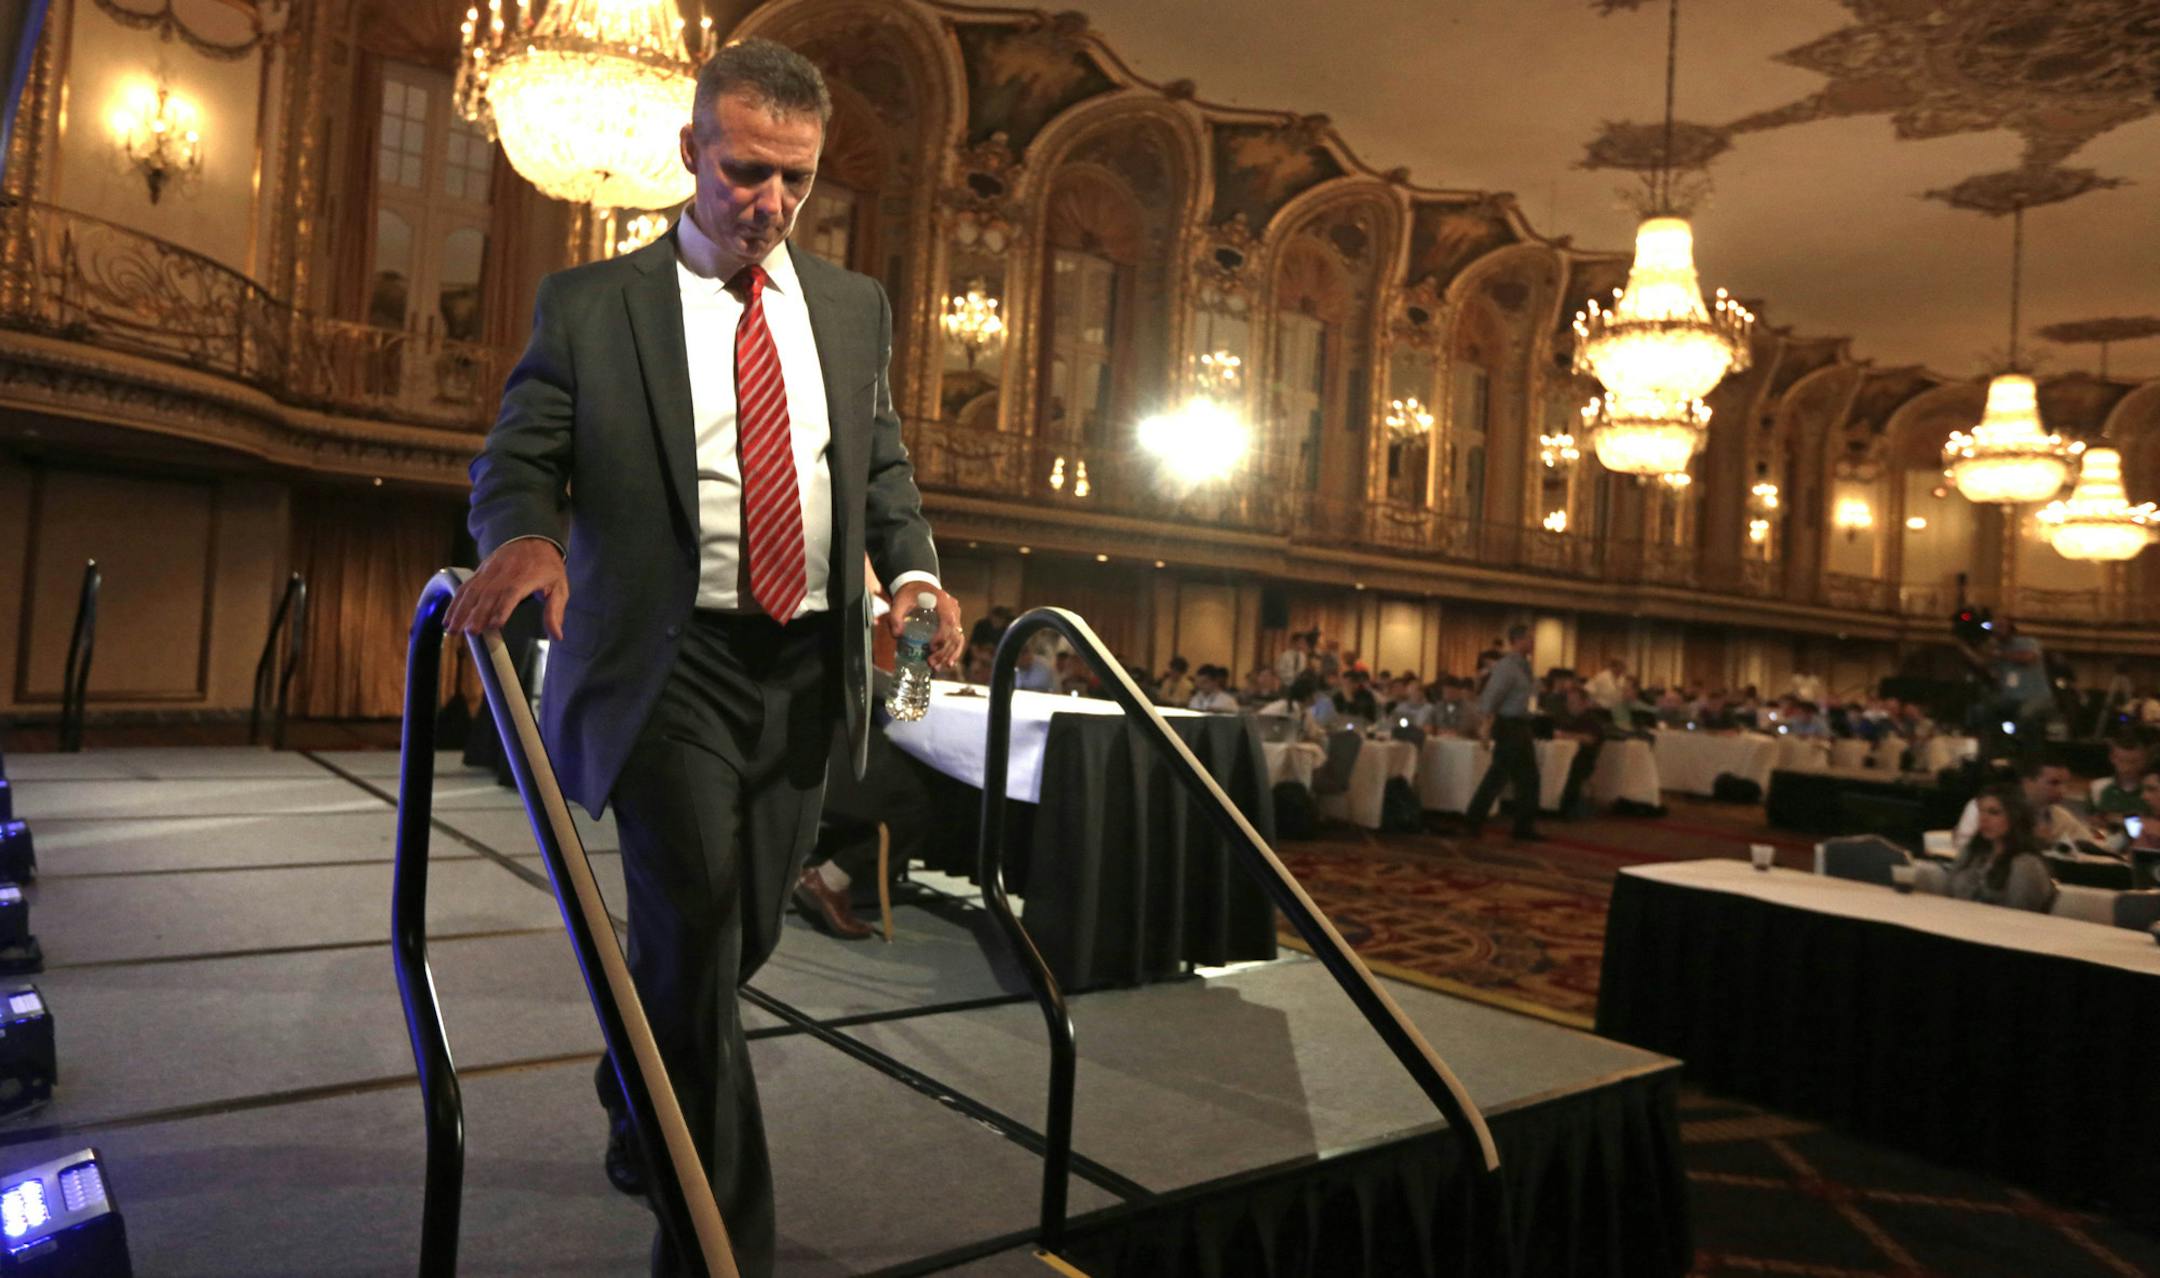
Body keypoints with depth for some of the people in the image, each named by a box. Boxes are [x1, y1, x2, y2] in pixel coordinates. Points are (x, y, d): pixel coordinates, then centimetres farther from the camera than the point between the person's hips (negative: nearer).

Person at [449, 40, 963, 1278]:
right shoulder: (590, 304, 1)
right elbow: (517, 462, 0)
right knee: (696, 942, -9)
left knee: (745, 933, 16)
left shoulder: (855, 307, 12)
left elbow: (884, 466, 16)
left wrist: (916, 571, -3)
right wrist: (526, 537, -23)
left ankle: (638, 1109, 47)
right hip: (670, 665, -4)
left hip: (807, 665, 5)